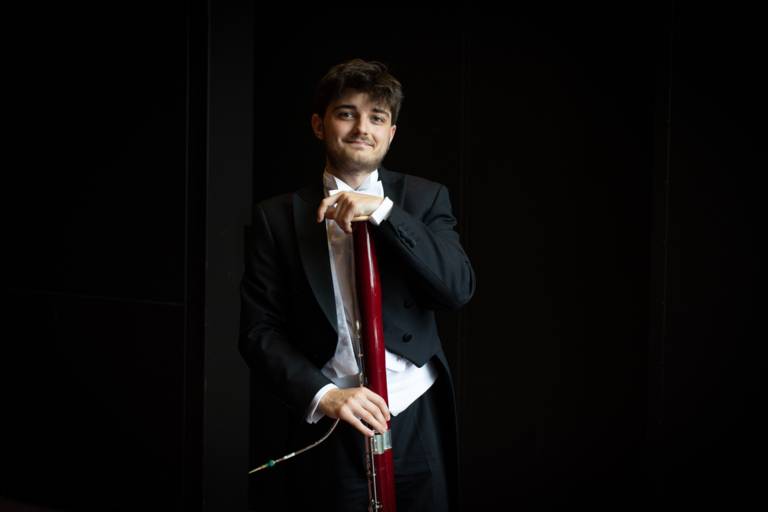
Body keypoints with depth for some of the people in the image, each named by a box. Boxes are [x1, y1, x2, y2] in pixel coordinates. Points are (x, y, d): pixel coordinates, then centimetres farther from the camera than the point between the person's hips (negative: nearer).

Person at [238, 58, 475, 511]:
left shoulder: (424, 199, 4)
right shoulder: (278, 216, 0)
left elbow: (459, 288, -9)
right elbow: (260, 331, -3)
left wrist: (383, 211, -18)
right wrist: (321, 393, -19)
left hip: (419, 423, 1)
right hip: (331, 429, -1)